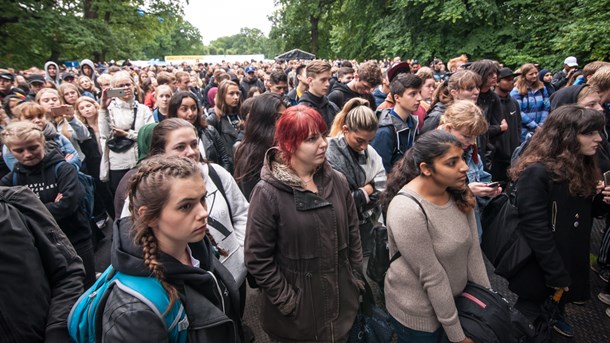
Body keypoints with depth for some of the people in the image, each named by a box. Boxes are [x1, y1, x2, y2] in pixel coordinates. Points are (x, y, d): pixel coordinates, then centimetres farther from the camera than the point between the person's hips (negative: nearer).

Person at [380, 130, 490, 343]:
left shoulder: (459, 193, -8)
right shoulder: (407, 210, -30)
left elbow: (473, 250, -2)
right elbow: (433, 277, -24)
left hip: (455, 300, 7)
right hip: (417, 314, -6)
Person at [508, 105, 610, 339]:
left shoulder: (582, 167, 1)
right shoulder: (536, 173, -27)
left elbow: (585, 211, 13)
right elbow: (535, 230, -26)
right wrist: (557, 274, -22)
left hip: (570, 258, 8)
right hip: (539, 266, -8)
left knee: (559, 300, 30)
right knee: (529, 314, 12)